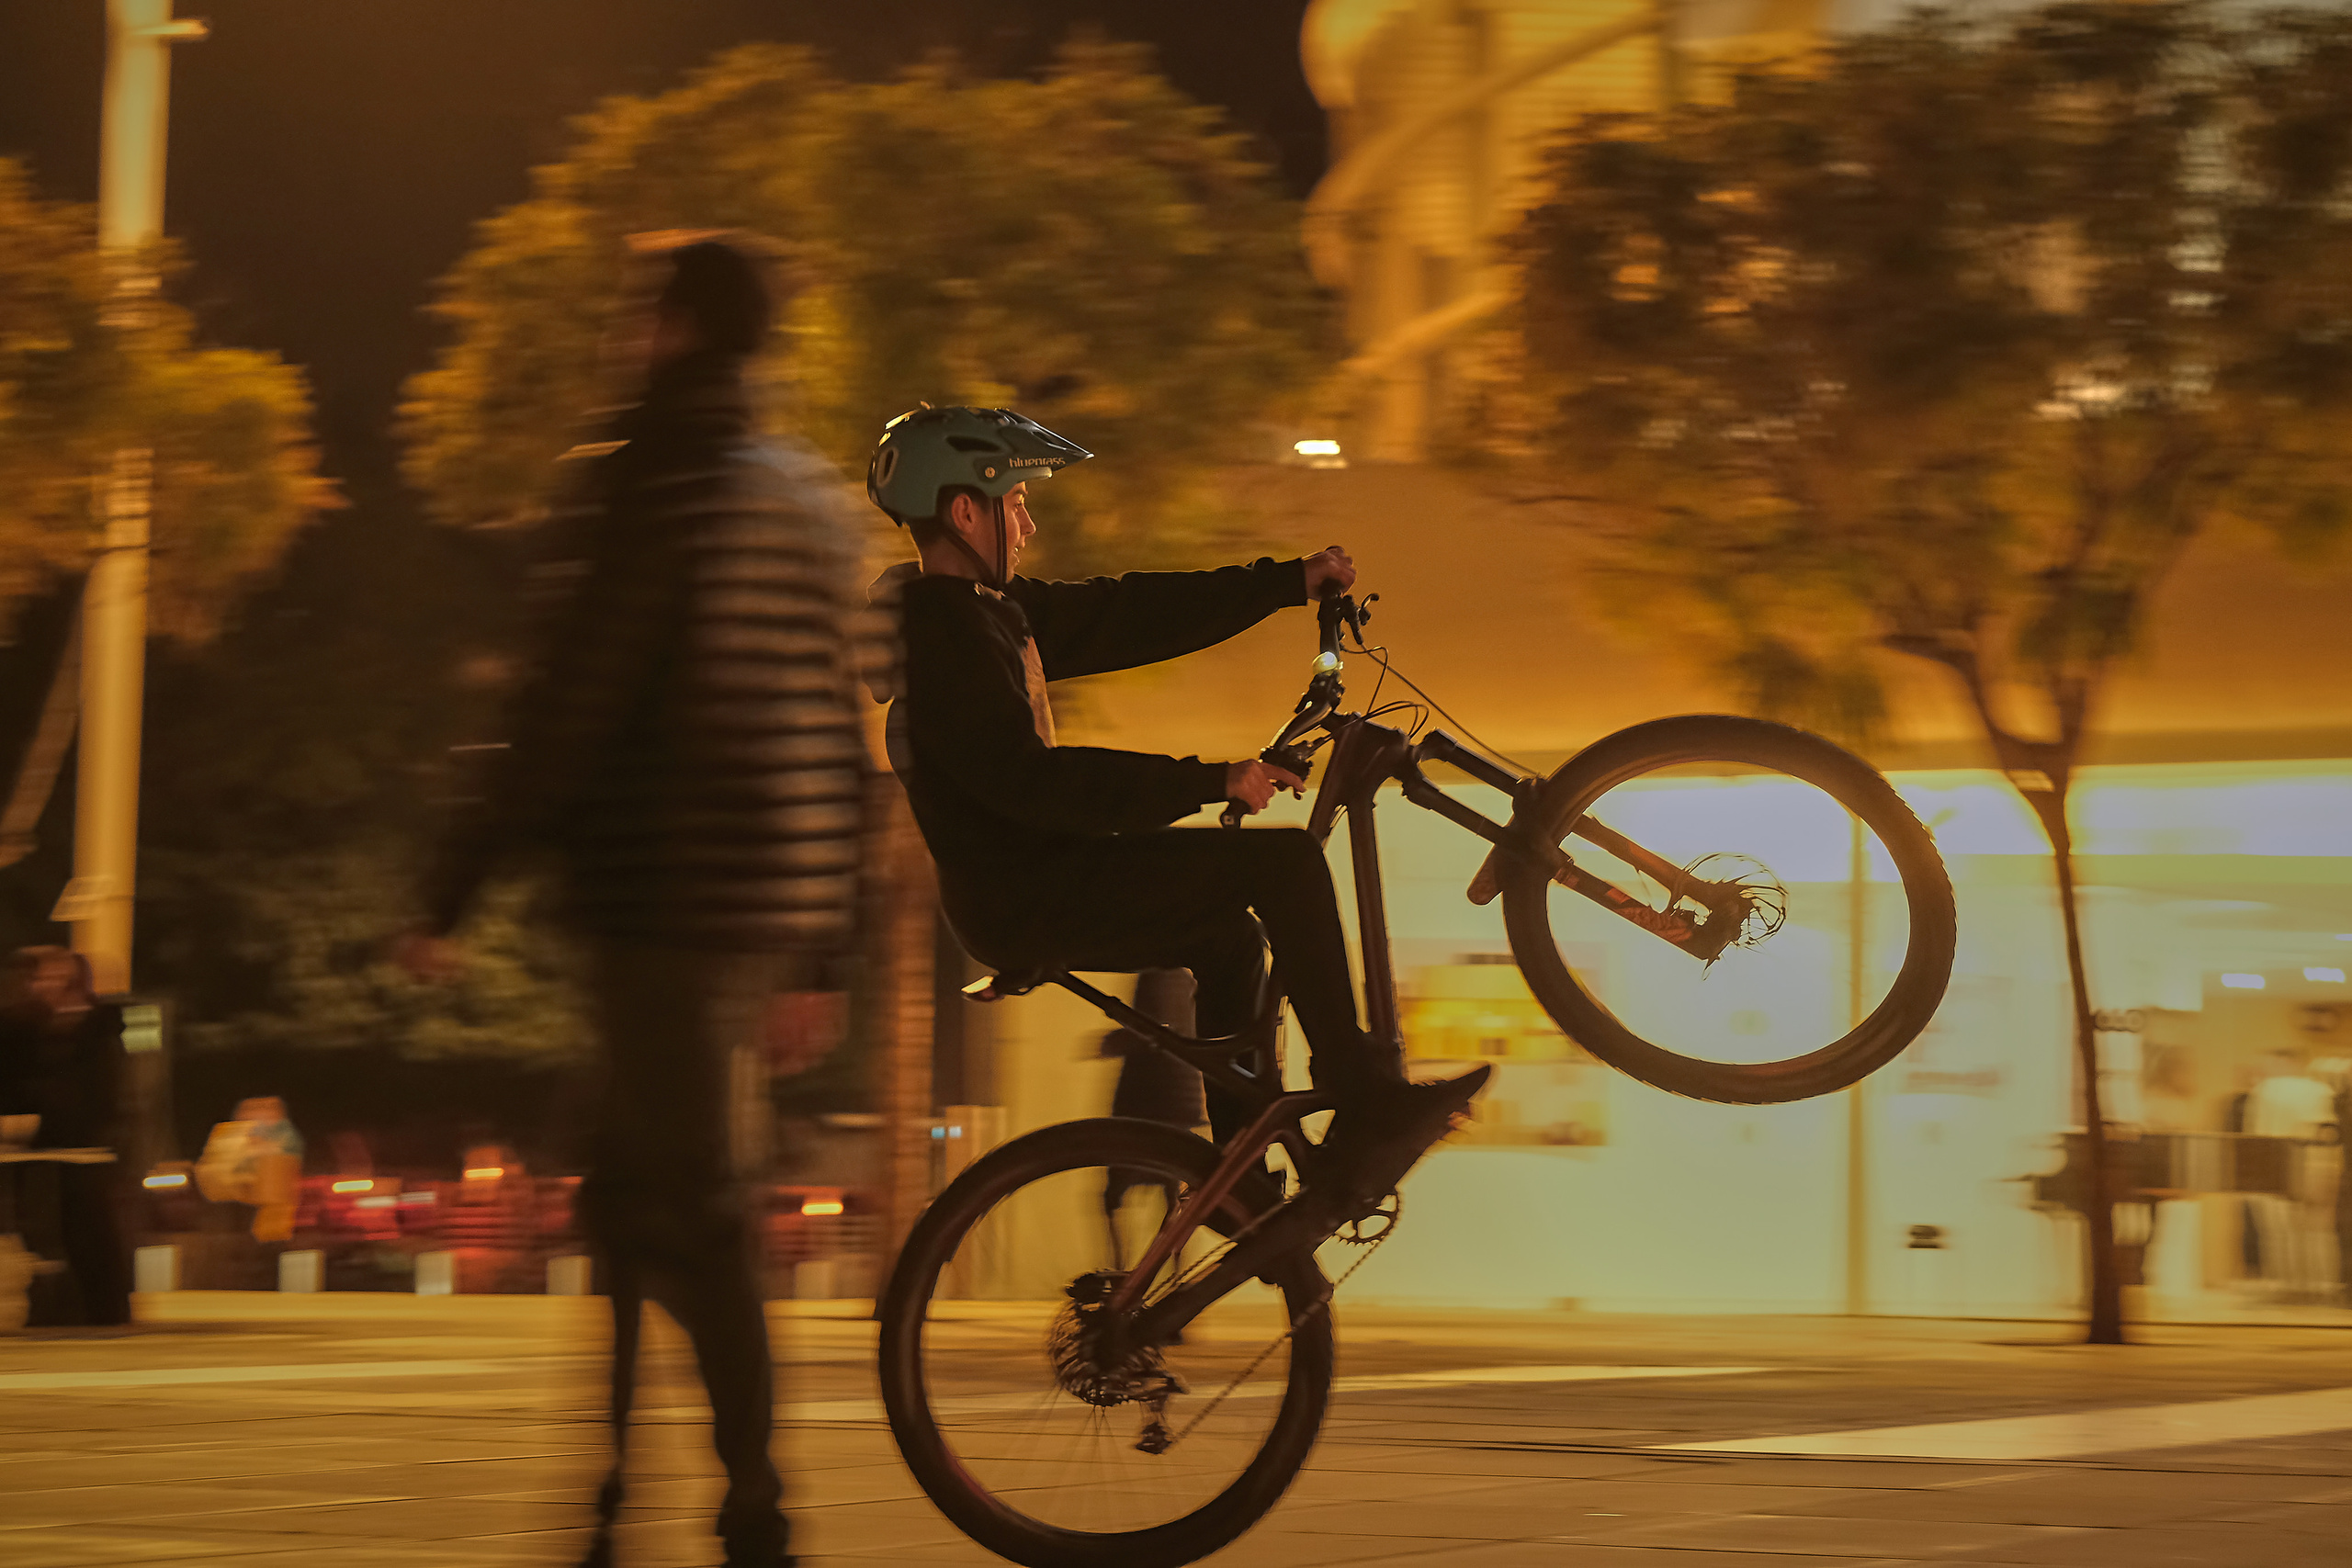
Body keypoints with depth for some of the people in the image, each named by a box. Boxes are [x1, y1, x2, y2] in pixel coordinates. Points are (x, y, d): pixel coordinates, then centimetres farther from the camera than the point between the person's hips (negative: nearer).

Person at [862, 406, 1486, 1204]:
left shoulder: (980, 608, 12)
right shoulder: (946, 631, -19)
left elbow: (1125, 615, 13)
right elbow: (1032, 782, -27)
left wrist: (1289, 582, 11)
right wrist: (1211, 783, -26)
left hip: (1023, 881, 11)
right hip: (1020, 901, -11)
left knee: (1232, 936, 27)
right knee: (1285, 862, -14)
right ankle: (1368, 1109, -9)